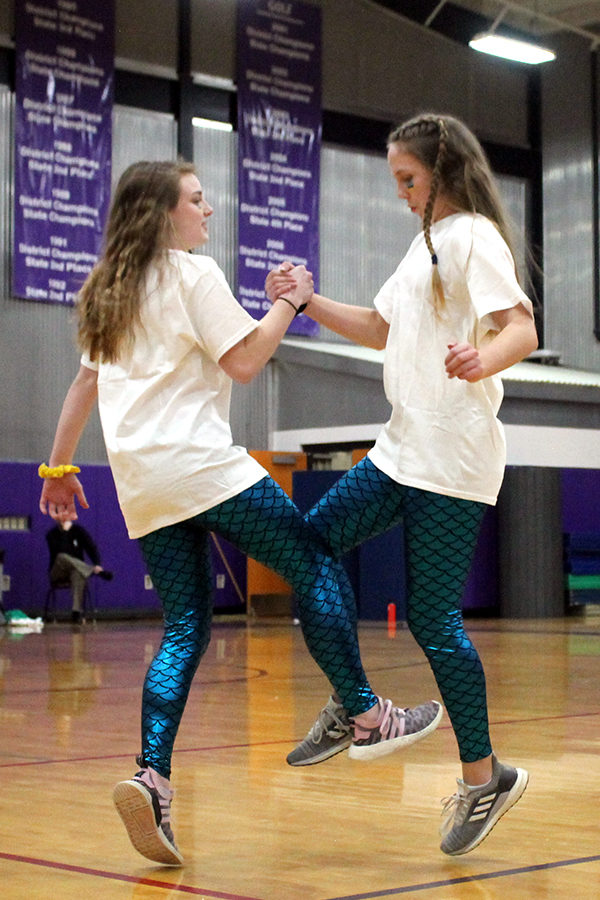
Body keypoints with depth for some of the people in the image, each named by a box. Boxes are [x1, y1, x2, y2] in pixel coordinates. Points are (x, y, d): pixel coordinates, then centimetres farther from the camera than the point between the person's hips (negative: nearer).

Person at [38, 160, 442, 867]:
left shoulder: (108, 290, 22)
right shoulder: (192, 275, -2)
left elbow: (85, 383, 26)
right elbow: (244, 360, -8)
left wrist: (59, 468, 31)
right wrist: (290, 301, 4)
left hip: (142, 487, 8)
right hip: (202, 465, -8)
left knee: (186, 629, 6)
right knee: (315, 569, 2)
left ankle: (152, 780, -9)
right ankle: (368, 718, 3)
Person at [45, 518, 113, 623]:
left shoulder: (79, 531, 7)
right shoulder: (52, 535, 4)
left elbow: (91, 547, -6)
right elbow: (55, 552, -15)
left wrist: (97, 564, -25)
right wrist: (64, 531, -17)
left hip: (77, 568, 0)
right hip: (58, 574, 0)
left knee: (78, 574, -38)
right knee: (62, 557, -35)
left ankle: (76, 611, -50)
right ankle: (99, 572, -42)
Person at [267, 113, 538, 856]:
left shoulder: (474, 236, -8)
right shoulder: (428, 241, 20)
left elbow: (522, 328, -20)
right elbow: (381, 329, 27)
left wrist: (482, 360, -42)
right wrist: (308, 304, 14)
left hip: (451, 459, -9)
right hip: (403, 450, 9)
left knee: (431, 619, -7)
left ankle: (483, 775, 7)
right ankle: (352, 708, 17)